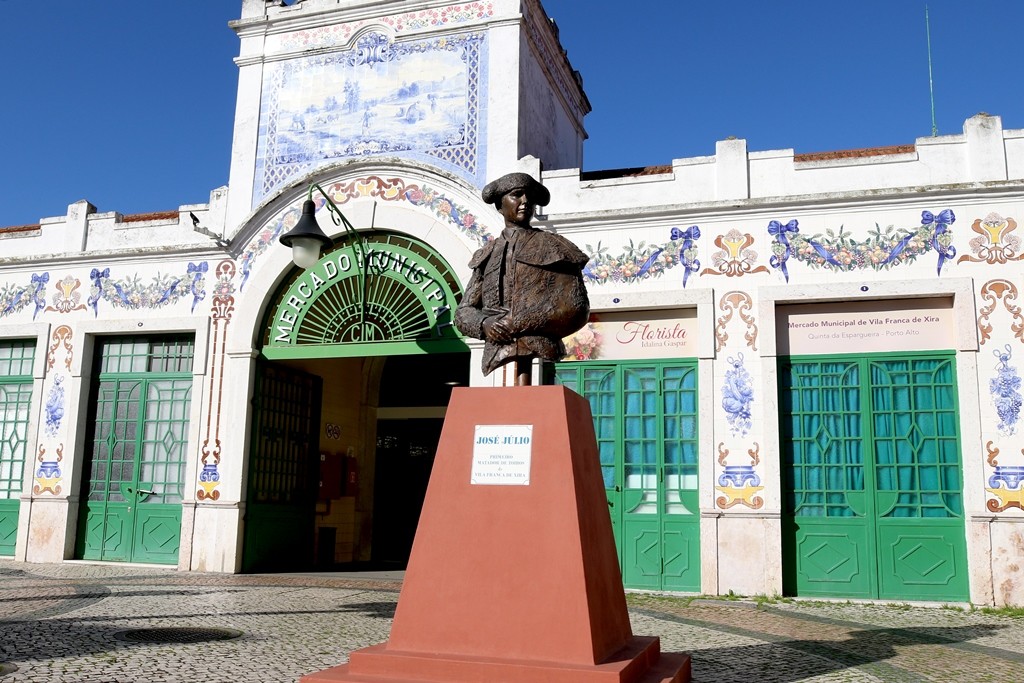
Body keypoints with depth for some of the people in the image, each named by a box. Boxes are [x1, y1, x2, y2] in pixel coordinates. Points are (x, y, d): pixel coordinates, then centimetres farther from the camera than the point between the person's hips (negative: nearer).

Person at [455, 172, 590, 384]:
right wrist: (484, 325, -6)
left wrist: (519, 323, -8)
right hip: (499, 359, 3)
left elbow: (576, 308, 0)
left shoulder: (553, 247, 10)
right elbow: (463, 312, 18)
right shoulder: (487, 254, 21)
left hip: (540, 356, -3)